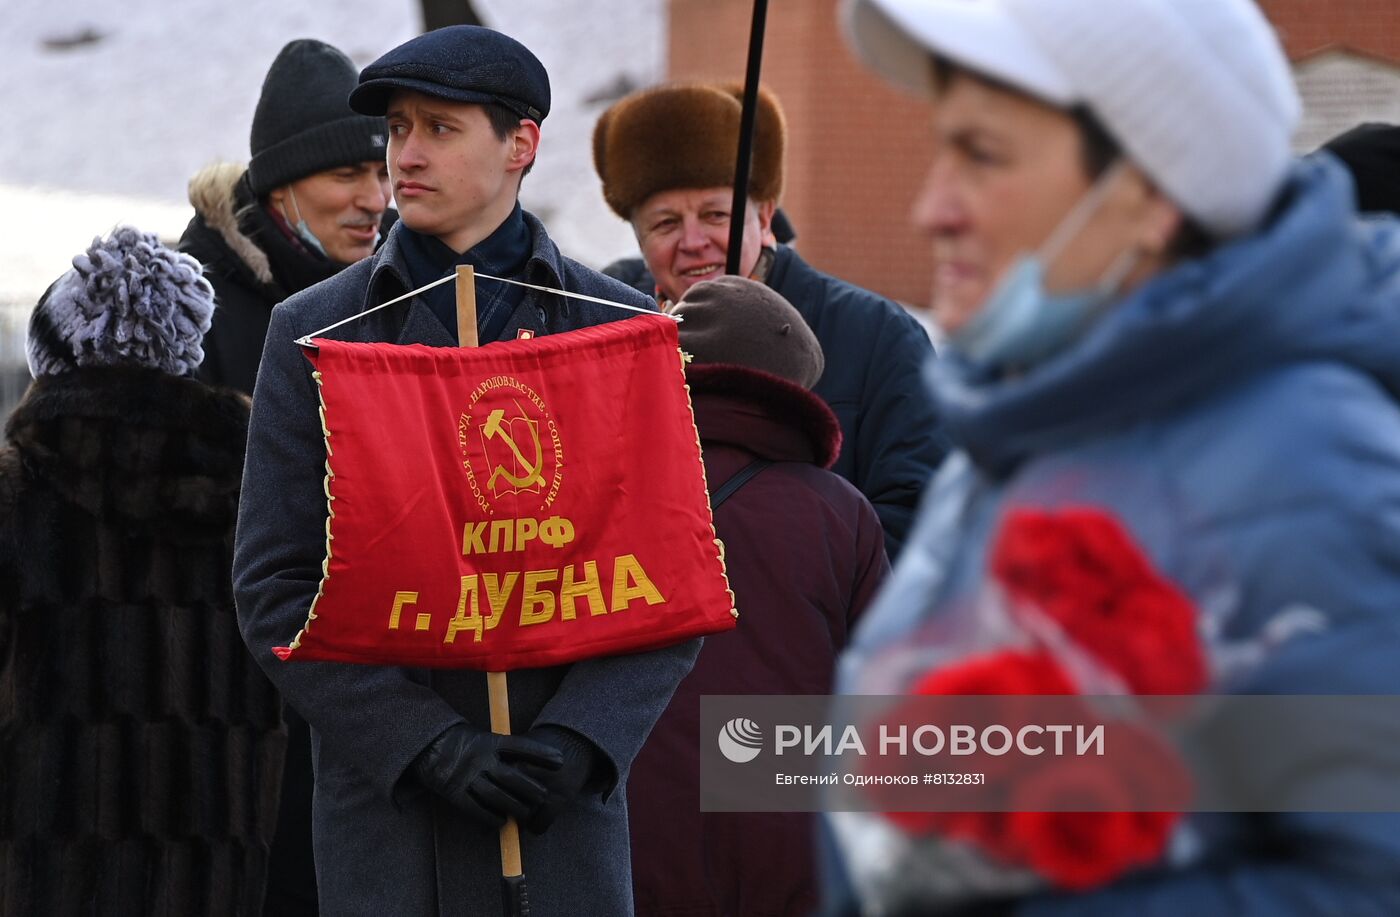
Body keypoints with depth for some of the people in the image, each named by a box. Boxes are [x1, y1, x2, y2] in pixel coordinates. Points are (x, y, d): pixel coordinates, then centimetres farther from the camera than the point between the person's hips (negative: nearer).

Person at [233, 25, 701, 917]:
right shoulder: (314, 332, 5)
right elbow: (274, 590, 0)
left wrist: (579, 740, -12)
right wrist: (430, 746, -11)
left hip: (564, 805, 0)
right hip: (383, 803, 0)